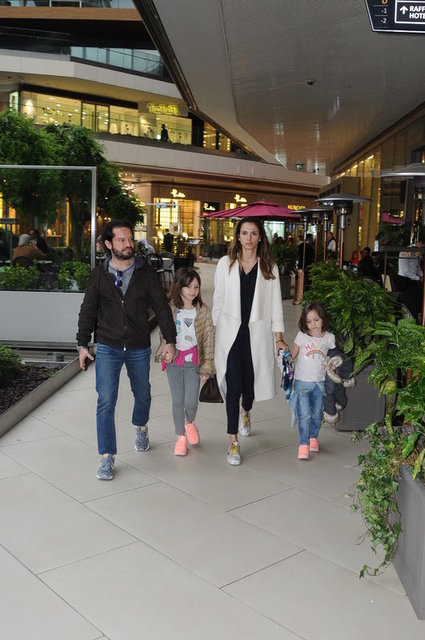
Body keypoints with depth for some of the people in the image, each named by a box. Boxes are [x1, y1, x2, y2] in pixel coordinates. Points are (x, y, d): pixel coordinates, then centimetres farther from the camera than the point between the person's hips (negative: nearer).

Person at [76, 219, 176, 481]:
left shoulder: (146, 272, -3)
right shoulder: (99, 274, -1)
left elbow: (162, 306, -1)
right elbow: (88, 311, 5)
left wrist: (170, 340, -6)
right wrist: (83, 344, 2)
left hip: (139, 348, 1)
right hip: (108, 348, -1)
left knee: (142, 394, 17)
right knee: (106, 401, -7)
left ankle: (141, 428, 49)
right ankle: (107, 457, 2)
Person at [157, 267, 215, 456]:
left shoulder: (203, 310, -5)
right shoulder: (169, 309, -5)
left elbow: (208, 340, -2)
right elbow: (164, 334, 6)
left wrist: (207, 366, -4)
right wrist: (166, 351, -11)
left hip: (193, 361, 0)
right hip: (174, 361, 1)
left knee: (191, 402, -4)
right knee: (177, 401, 4)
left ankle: (190, 423, 30)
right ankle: (181, 437, 23)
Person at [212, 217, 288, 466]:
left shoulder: (269, 267, 4)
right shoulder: (226, 263, 3)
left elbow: (275, 303, 4)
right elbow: (218, 300, 7)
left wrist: (279, 337, 0)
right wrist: (214, 331, 6)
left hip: (257, 333, 1)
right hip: (230, 332, -1)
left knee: (251, 382, 9)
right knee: (233, 387, -7)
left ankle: (245, 411, 46)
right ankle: (234, 442, 5)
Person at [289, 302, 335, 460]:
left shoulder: (329, 338, -2)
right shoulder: (302, 336, -7)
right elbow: (292, 356, 1)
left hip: (320, 382, 2)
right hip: (302, 382, -2)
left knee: (317, 414, 13)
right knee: (304, 415, -8)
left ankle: (313, 438, 34)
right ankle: (304, 445, 1)